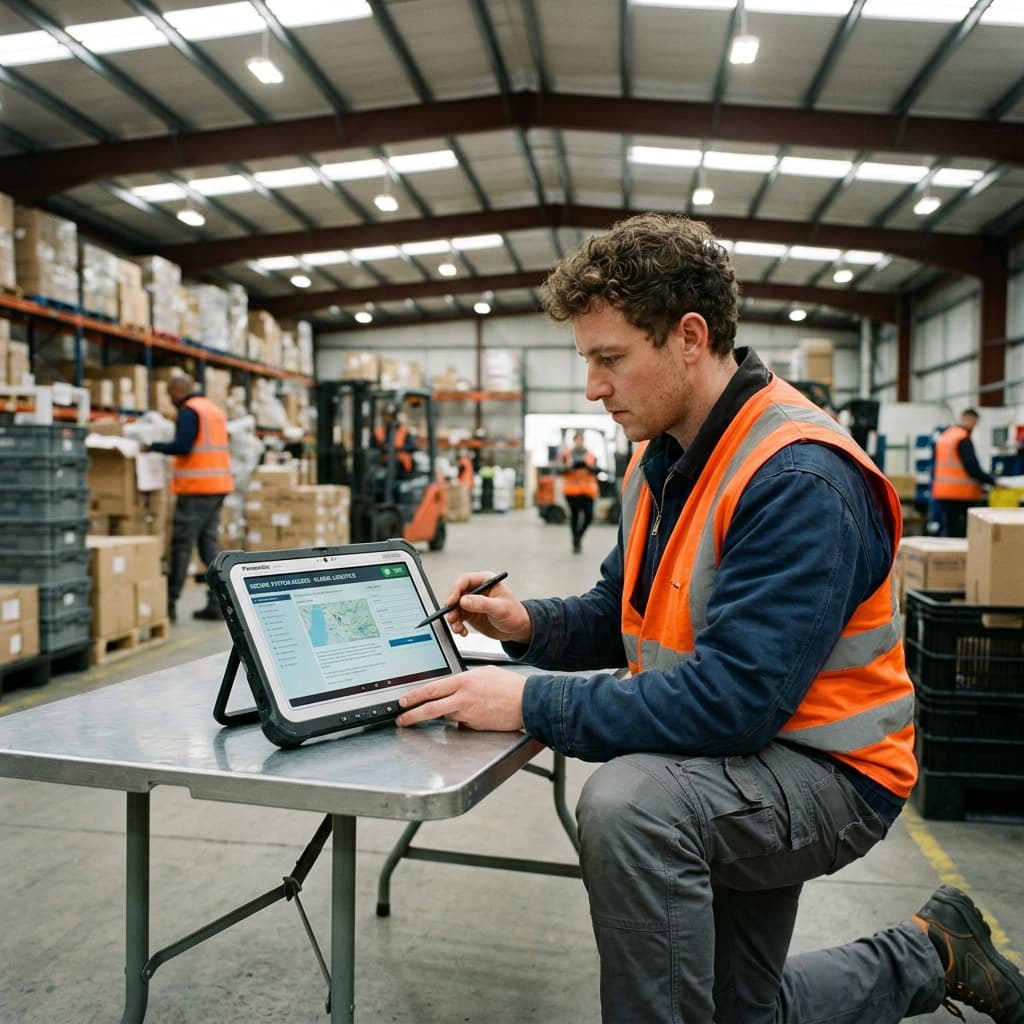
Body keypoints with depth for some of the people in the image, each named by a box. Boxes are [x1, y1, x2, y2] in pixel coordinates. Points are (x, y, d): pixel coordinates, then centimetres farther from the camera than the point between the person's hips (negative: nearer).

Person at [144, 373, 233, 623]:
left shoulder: (189, 411, -8)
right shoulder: (215, 409, 18)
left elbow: (182, 446, -19)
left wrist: (153, 446, -7)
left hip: (196, 488, -8)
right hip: (218, 485, 8)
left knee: (182, 545, -4)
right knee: (209, 542, 10)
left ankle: (170, 603, 0)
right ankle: (218, 601, 7)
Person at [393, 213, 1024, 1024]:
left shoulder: (800, 479, -27)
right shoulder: (662, 459, 2)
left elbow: (735, 698, -34)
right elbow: (620, 615, 9)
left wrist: (530, 704, -32)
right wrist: (531, 626, -11)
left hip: (826, 772, -8)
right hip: (737, 764, 9)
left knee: (627, 799, -35)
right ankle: (930, 955, 38)